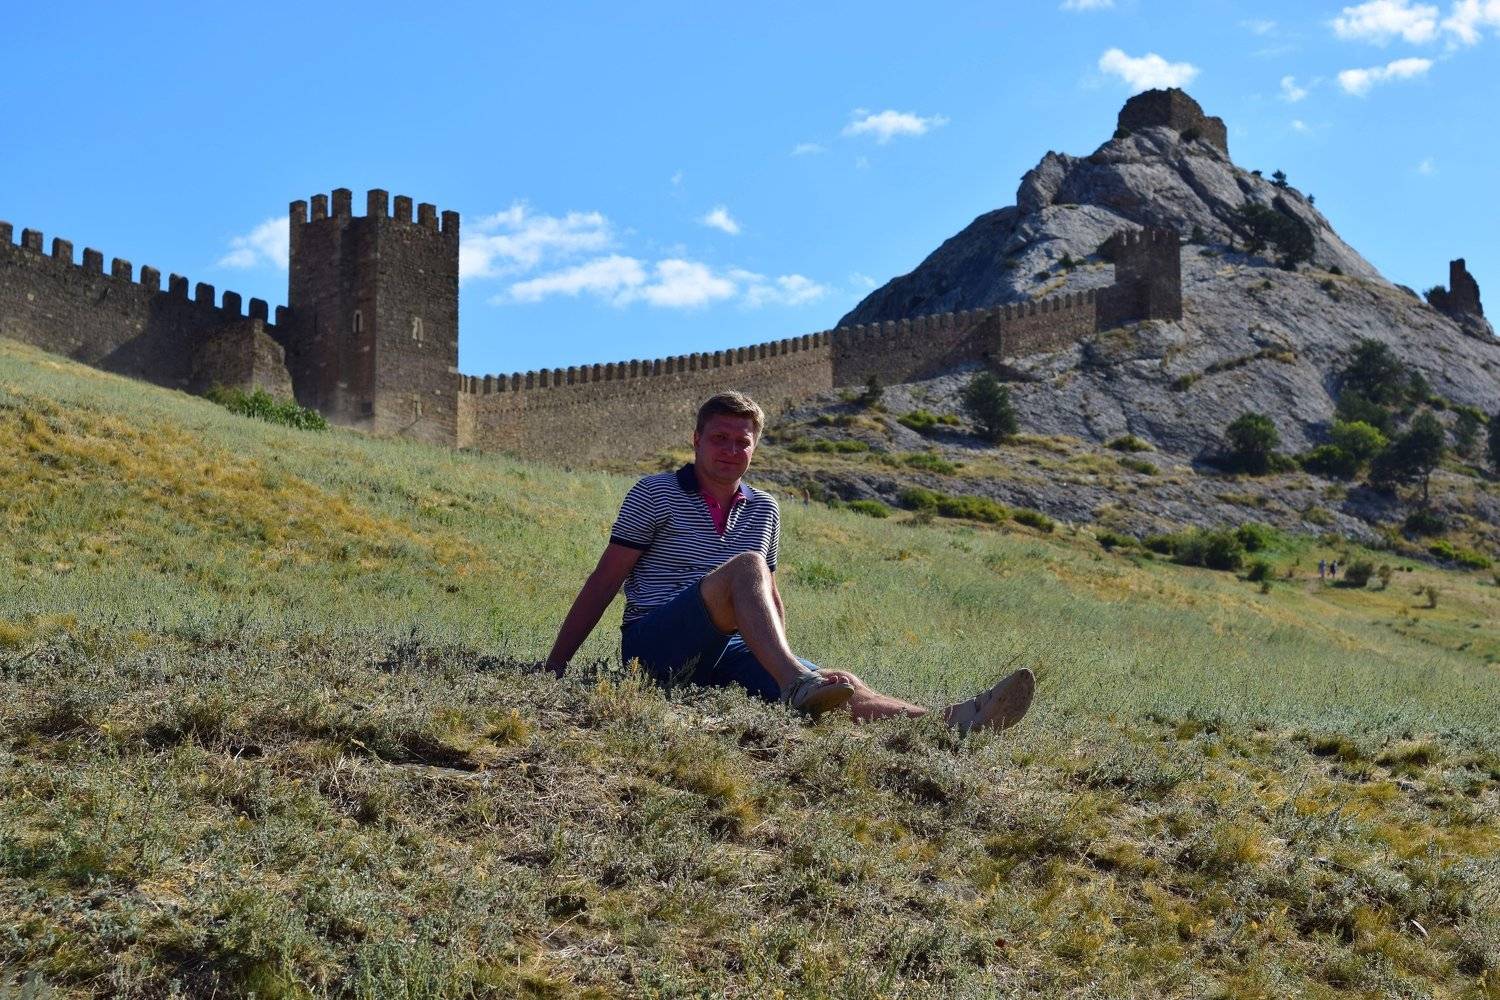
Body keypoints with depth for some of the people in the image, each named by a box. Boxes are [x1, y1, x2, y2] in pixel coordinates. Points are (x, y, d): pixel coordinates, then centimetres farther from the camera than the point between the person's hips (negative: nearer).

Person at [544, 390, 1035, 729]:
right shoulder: (655, 494, 3)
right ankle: (796, 686, -53)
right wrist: (555, 665, -5)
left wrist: (780, 666, 16)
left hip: (726, 652, 4)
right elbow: (605, 581, 0)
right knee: (745, 566, -32)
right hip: (655, 646, -4)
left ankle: (953, 722, -46)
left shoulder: (764, 511, 17)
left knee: (844, 688, -23)